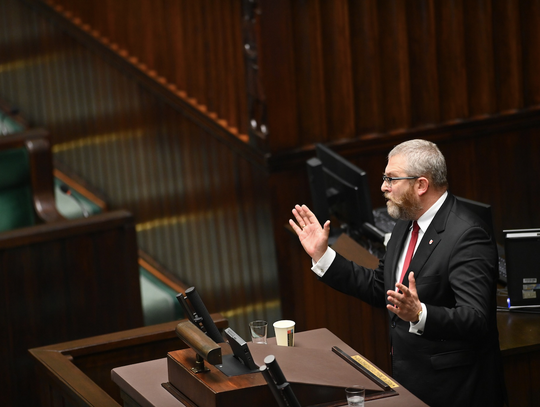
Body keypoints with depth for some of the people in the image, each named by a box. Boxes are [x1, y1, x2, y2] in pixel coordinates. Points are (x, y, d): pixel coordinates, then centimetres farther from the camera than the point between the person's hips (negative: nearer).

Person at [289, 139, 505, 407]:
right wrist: (321, 255, 9)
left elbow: (477, 321, -28)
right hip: (409, 379, 9)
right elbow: (379, 289, 13)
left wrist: (419, 314, -43)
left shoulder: (466, 235, -22)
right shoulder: (406, 225, 8)